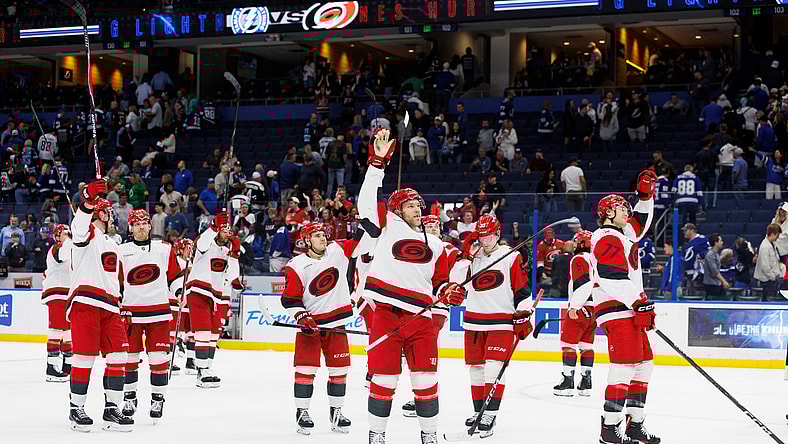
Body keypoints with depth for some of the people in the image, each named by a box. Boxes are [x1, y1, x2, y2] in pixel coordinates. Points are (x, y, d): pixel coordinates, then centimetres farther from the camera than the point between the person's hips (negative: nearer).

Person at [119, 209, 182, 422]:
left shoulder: (165, 249, 7)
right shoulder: (121, 252, 6)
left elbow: (175, 275, 13)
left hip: (159, 311, 0)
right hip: (131, 312, 0)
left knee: (159, 356, -3)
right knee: (129, 357, 4)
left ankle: (158, 399, 7)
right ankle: (129, 397, 19)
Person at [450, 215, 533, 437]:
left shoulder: (512, 258, -2)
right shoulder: (472, 256, 10)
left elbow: (522, 290, -2)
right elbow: (456, 280, -2)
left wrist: (523, 317, -6)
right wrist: (465, 255, -8)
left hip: (501, 322, -5)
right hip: (474, 322, 5)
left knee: (494, 366, -14)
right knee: (476, 367, 8)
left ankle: (490, 414, -13)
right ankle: (478, 410, 21)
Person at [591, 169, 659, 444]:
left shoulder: (622, 234, 20)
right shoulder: (607, 239, -11)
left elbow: (641, 222, 39)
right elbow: (616, 278, -21)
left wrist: (645, 195, 24)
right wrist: (640, 304, -25)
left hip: (629, 309, 11)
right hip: (616, 310, -11)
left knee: (644, 365, 11)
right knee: (625, 367, -16)